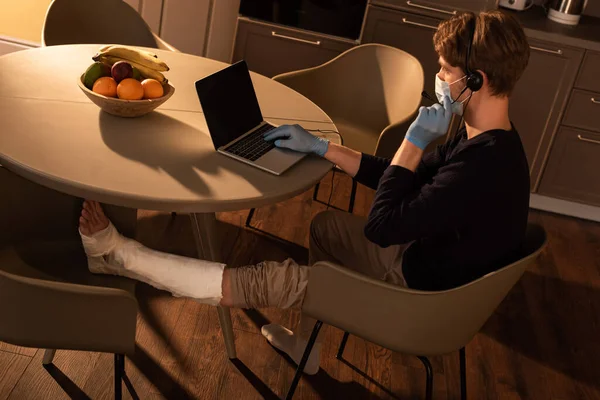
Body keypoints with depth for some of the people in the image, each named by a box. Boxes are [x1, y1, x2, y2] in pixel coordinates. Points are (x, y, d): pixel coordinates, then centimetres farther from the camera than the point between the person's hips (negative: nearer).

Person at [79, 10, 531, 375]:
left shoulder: (483, 165, -34)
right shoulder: (486, 139, -3)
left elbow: (380, 227, -29)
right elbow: (402, 178, 6)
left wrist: (414, 141, -26)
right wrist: (320, 147, 2)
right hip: (427, 255, 9)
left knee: (269, 280, -10)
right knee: (325, 224, 23)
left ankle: (118, 254, 1)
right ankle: (306, 345, 32)